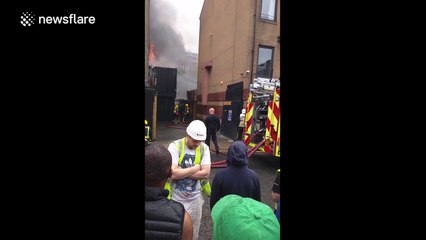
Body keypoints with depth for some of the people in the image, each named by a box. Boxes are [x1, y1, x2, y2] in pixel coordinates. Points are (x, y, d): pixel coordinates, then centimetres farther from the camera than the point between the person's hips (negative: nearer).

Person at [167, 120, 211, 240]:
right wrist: (195, 168, -17)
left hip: (195, 198, 3)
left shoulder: (204, 148, -6)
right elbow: (173, 174, -26)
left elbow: (205, 173, -14)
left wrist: (181, 172, -19)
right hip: (176, 198, -3)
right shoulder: (175, 146, -17)